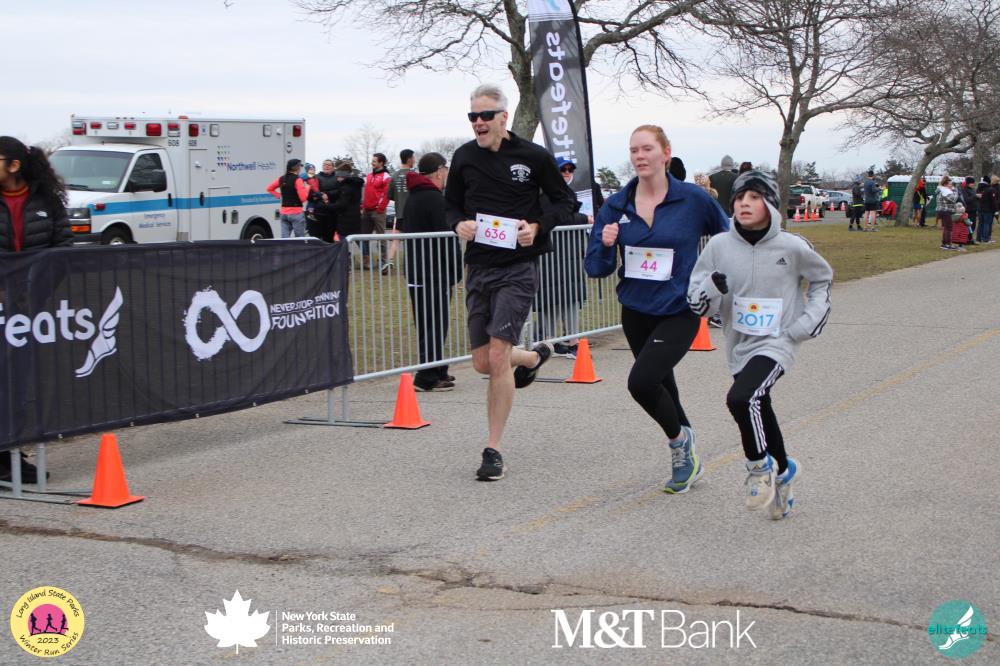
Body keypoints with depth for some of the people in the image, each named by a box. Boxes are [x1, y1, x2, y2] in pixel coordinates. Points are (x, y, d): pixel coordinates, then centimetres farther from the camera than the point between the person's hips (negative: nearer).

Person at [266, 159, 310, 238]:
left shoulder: (282, 179, 8)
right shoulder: (297, 180, -11)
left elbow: (269, 188, 22)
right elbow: (303, 198, -16)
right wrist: (307, 188, -1)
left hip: (283, 213, 6)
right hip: (296, 213, -6)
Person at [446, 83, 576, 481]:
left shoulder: (533, 157, -5)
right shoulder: (464, 157, 5)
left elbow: (565, 202, 4)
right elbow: (452, 205, 17)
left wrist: (538, 227, -14)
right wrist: (458, 224, -6)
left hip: (518, 268, -5)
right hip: (479, 268, 5)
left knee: (497, 355, -14)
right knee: (482, 362, 8)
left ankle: (494, 450, -2)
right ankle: (533, 358, 43)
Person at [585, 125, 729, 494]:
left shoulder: (694, 199, -9)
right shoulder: (617, 205, -1)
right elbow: (596, 268, -2)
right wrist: (605, 244, -20)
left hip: (680, 313, -5)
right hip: (636, 312, 5)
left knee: (642, 382, -22)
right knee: (661, 385, 18)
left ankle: (678, 437, 8)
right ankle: (686, 460, 41)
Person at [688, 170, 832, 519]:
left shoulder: (792, 247, -9)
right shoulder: (719, 246, -4)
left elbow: (822, 278, 11)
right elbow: (696, 303, -1)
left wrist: (810, 320, 1)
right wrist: (711, 288, -22)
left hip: (776, 344, -4)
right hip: (739, 347, 4)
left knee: (742, 399, -27)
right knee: (759, 412, 17)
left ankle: (761, 466, -2)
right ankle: (783, 470, 44)